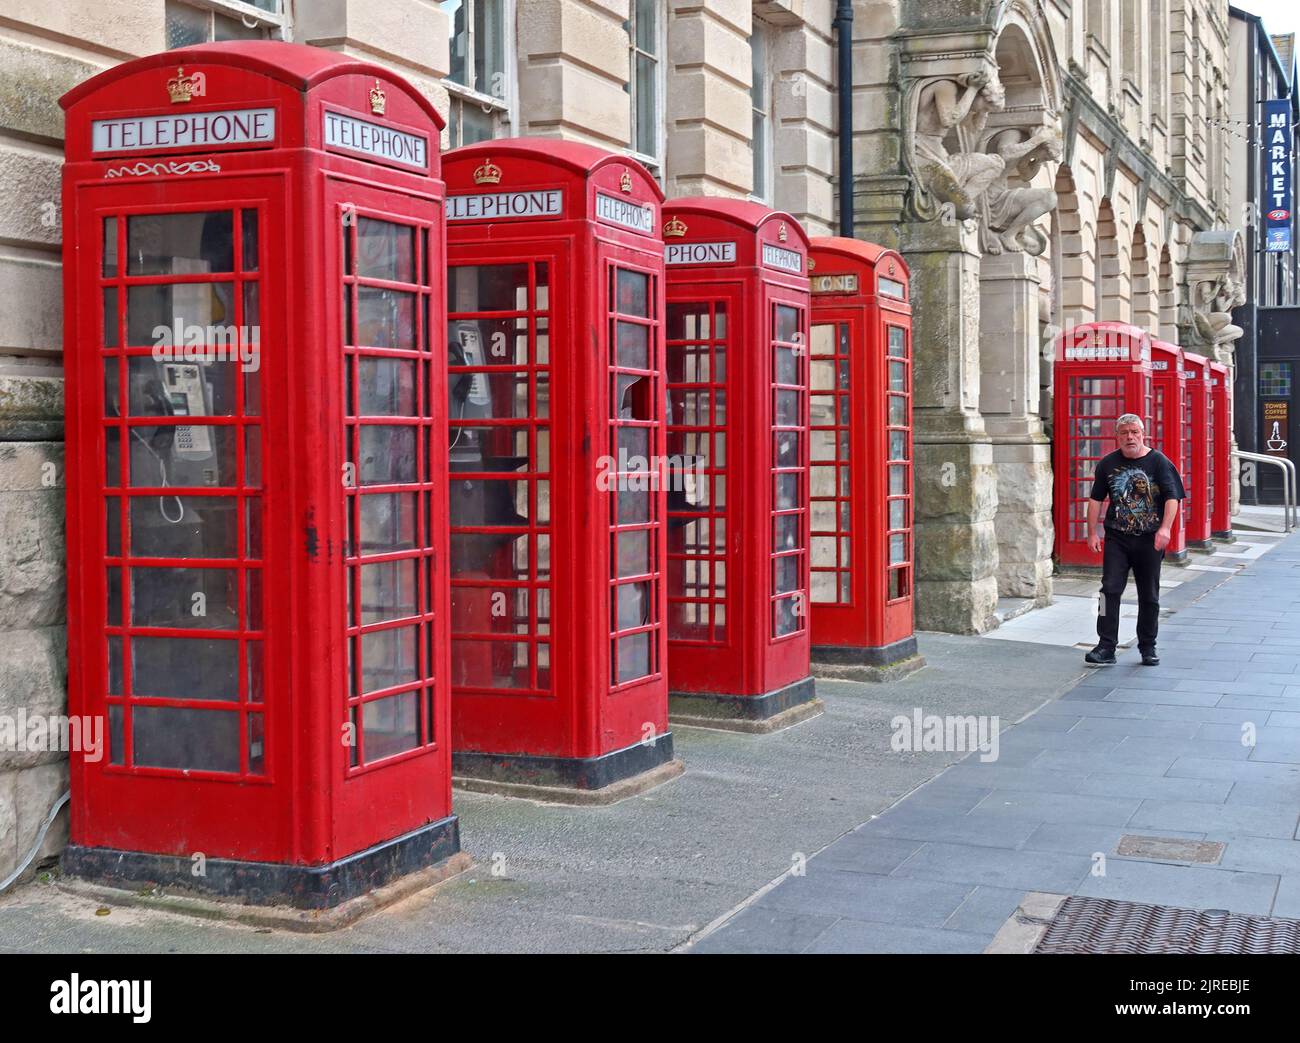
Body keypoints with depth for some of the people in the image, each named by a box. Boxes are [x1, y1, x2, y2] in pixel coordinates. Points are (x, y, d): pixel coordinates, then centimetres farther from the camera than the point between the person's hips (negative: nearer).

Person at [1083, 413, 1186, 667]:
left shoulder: (1158, 462, -3)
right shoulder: (1108, 464, 6)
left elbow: (1172, 497, -10)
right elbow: (1096, 499, 12)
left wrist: (1165, 528, -24)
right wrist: (1092, 532, 6)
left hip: (1150, 540, -1)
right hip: (1116, 538, 1)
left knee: (1149, 596, 8)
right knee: (1110, 589, -11)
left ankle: (1148, 648, 20)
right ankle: (1106, 647, -10)